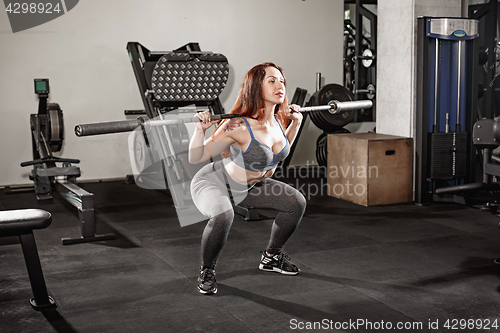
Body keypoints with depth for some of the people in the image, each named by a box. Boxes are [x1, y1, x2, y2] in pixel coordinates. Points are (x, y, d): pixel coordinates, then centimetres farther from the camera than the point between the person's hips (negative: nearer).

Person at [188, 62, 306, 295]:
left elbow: (281, 149, 14)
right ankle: (207, 271, -9)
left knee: (296, 202, 0)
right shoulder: (238, 127, -32)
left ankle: (271, 257, 21)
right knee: (223, 216, -38)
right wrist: (200, 129, -41)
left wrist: (296, 122, 6)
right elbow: (195, 158, -27)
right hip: (213, 182, -7)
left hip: (248, 186, 7)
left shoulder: (280, 120, -10)